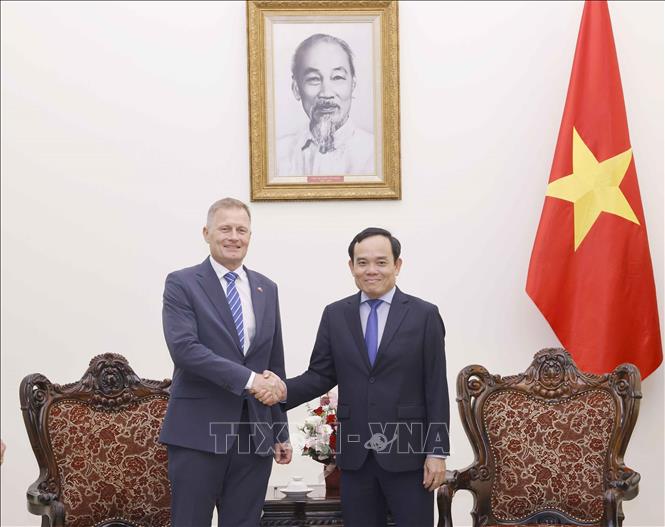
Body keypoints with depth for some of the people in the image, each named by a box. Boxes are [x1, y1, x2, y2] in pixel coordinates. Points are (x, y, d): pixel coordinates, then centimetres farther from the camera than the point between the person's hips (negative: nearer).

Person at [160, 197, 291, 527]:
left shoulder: (266, 289, 13)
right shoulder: (182, 284, -2)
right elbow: (183, 348, -17)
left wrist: (281, 432, 14)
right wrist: (249, 379, -21)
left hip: (256, 432, 5)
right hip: (199, 430, -4)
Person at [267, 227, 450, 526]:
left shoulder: (424, 315, -1)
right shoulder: (335, 315, 7)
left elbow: (436, 389, -3)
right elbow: (320, 375, 5)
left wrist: (437, 451, -7)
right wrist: (281, 391, -14)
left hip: (407, 452, -2)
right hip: (354, 454, 3)